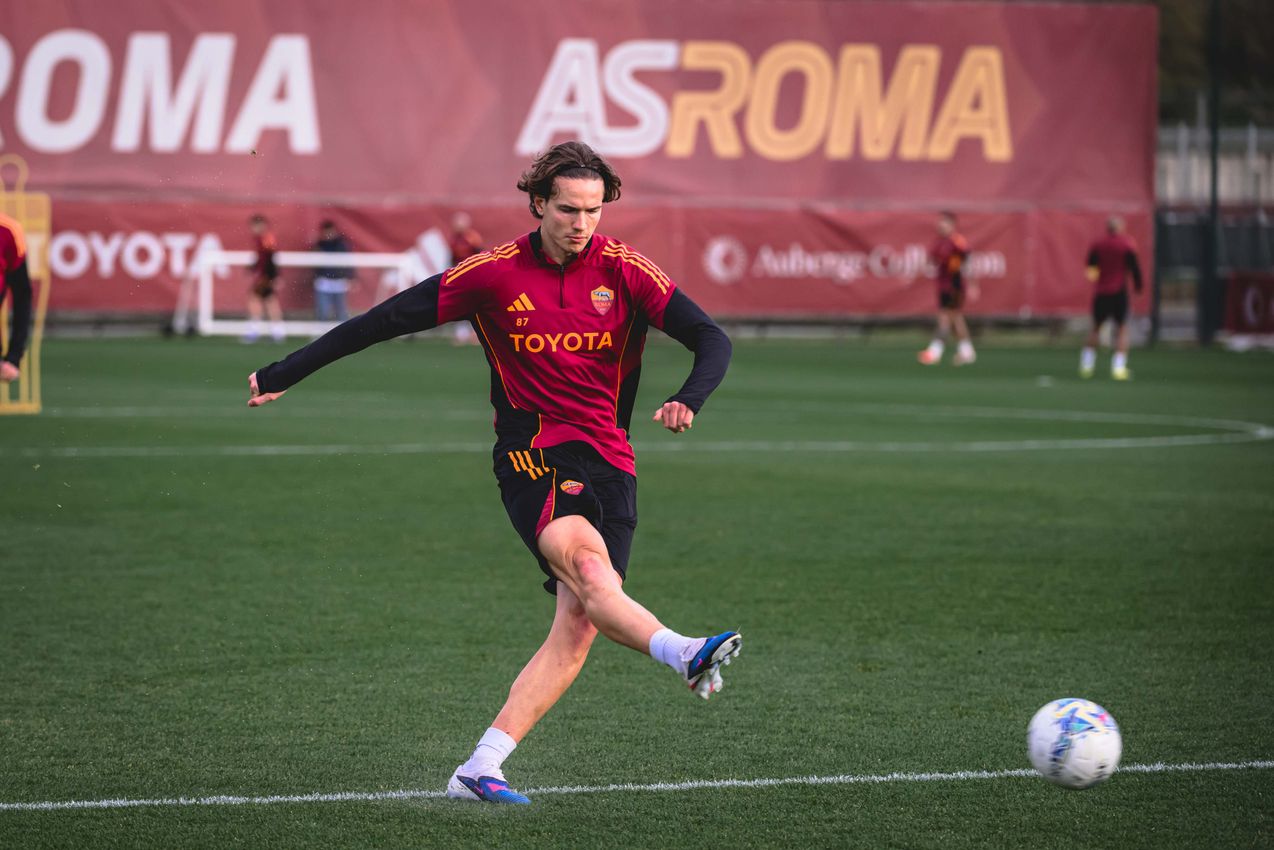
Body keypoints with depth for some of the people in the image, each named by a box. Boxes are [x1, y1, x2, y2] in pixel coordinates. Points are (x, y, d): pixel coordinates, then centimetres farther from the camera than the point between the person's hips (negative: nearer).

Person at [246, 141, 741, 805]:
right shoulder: (496, 274, -1)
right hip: (531, 453, -2)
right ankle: (683, 655, -57)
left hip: (609, 462, 3)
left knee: (578, 624, -10)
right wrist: (286, 373, 5)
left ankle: (479, 771, -7)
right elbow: (386, 320, 4)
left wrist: (688, 400, -26)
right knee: (583, 559, -33)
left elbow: (711, 339, -3)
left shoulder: (623, 270, 1)